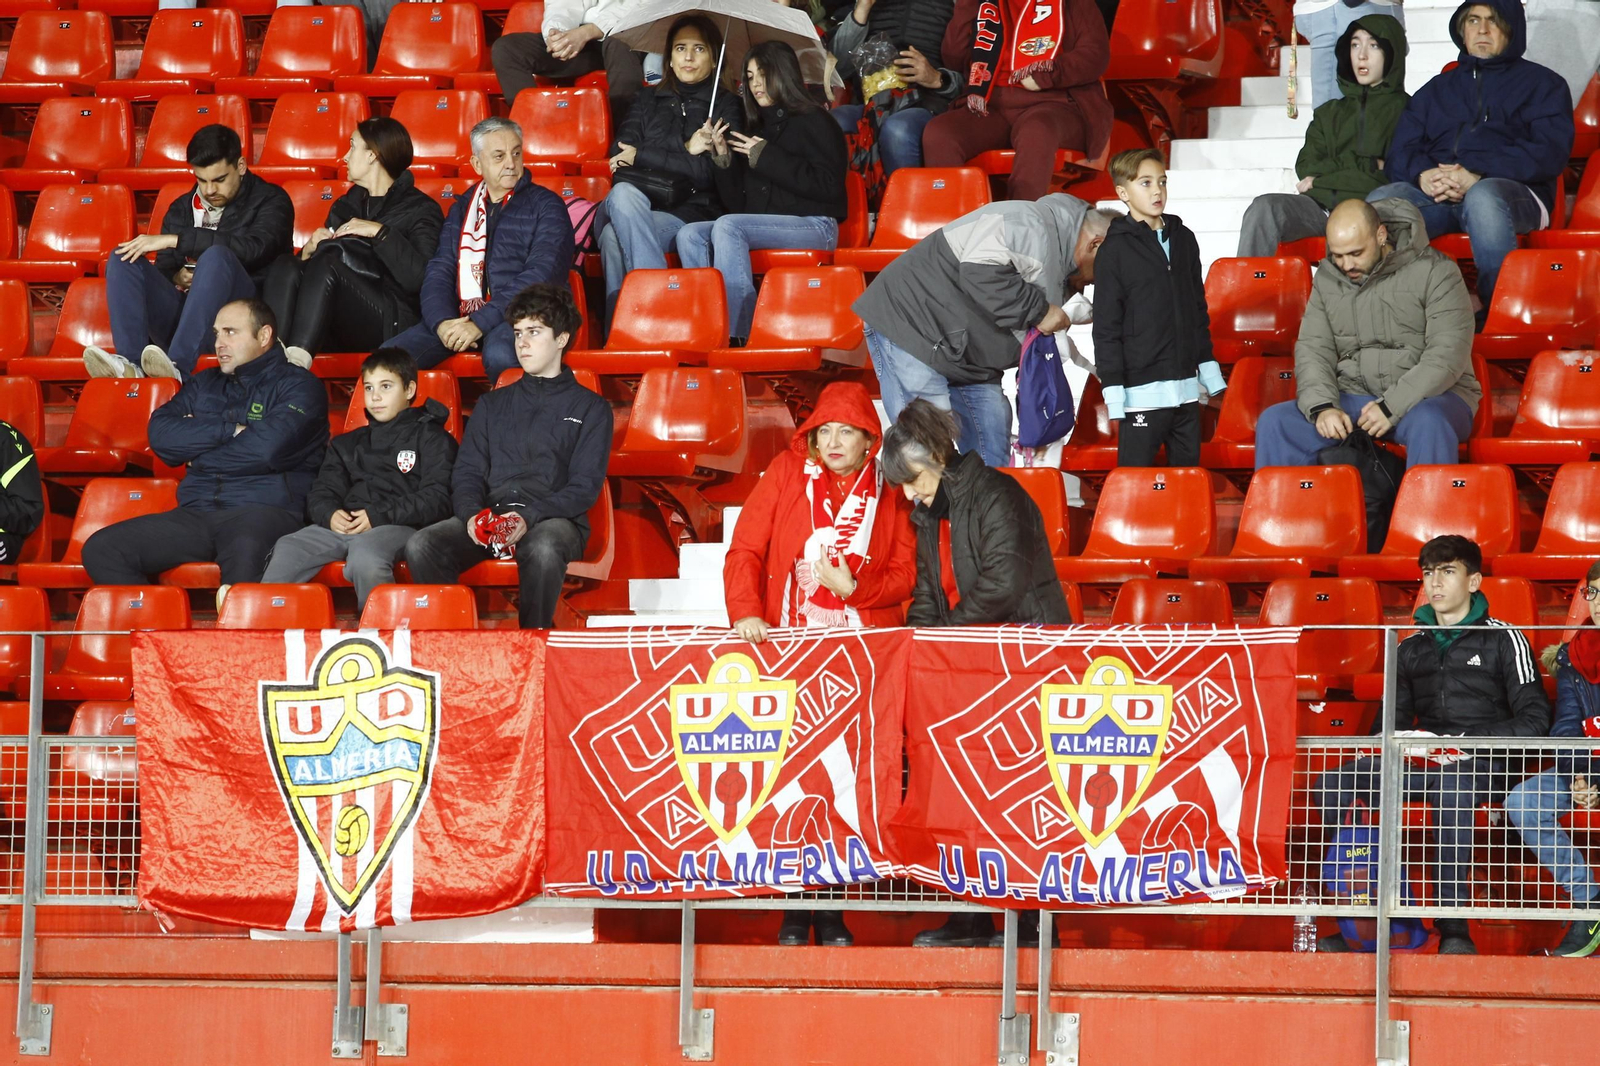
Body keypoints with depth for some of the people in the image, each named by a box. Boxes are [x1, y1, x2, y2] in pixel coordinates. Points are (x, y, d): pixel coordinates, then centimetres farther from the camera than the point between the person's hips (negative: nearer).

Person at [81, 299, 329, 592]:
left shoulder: (297, 385, 7)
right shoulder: (205, 384, 24)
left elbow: (267, 447, -11)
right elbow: (160, 433, 8)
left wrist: (197, 454, 2)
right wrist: (229, 430, -1)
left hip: (261, 512, -6)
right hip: (195, 513, 6)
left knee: (247, 550, -44)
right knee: (100, 549, -15)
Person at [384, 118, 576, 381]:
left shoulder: (545, 206, 4)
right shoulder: (462, 208, 21)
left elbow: (541, 276, -9)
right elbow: (439, 270, 13)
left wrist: (481, 323, -18)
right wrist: (442, 322, -10)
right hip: (461, 318, 5)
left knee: (500, 355, -40)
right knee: (390, 354, -19)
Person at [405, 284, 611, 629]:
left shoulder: (590, 409, 12)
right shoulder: (493, 405, 25)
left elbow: (585, 486, 1)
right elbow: (467, 473, 16)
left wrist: (530, 517, -16)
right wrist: (472, 514, -9)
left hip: (554, 519, -4)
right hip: (489, 514, 4)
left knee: (542, 550, -41)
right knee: (420, 546, -26)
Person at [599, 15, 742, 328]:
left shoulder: (727, 105, 12)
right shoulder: (648, 101, 23)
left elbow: (711, 172, -3)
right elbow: (618, 157, 6)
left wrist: (641, 156, -1)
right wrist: (685, 151, -6)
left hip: (689, 214, -3)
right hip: (638, 205, 3)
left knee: (615, 237, -35)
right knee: (623, 193, -38)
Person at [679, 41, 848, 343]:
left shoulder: (814, 123, 3)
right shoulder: (757, 129, 22)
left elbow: (828, 187, -13)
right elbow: (737, 204, 19)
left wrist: (765, 157, -10)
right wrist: (722, 157, 3)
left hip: (813, 226, -7)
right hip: (765, 225, 7)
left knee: (727, 227, -30)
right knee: (690, 235, -17)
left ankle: (734, 334, -36)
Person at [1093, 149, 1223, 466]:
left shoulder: (1183, 240, 11)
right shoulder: (1115, 251, -6)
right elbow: (1106, 327, -7)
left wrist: (1209, 371, 18)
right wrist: (1113, 391, -11)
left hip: (1186, 389, 6)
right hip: (1142, 389, -6)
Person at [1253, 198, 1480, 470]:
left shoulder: (1434, 272, -6)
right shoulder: (1327, 279, 9)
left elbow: (1448, 355, -13)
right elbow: (1312, 350, 6)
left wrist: (1392, 406, -21)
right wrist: (1322, 407, -14)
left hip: (1433, 394, -4)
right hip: (1354, 399, 4)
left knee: (1428, 423, -40)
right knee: (1274, 422, -17)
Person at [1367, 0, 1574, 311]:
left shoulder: (1541, 83, 18)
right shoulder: (1437, 90, 30)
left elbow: (1550, 152, -1)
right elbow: (1399, 153, 17)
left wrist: (1477, 176, -15)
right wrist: (1423, 175, -10)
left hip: (1512, 192, -3)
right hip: (1435, 196, 3)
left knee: (1483, 196, -41)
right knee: (1380, 201, -30)